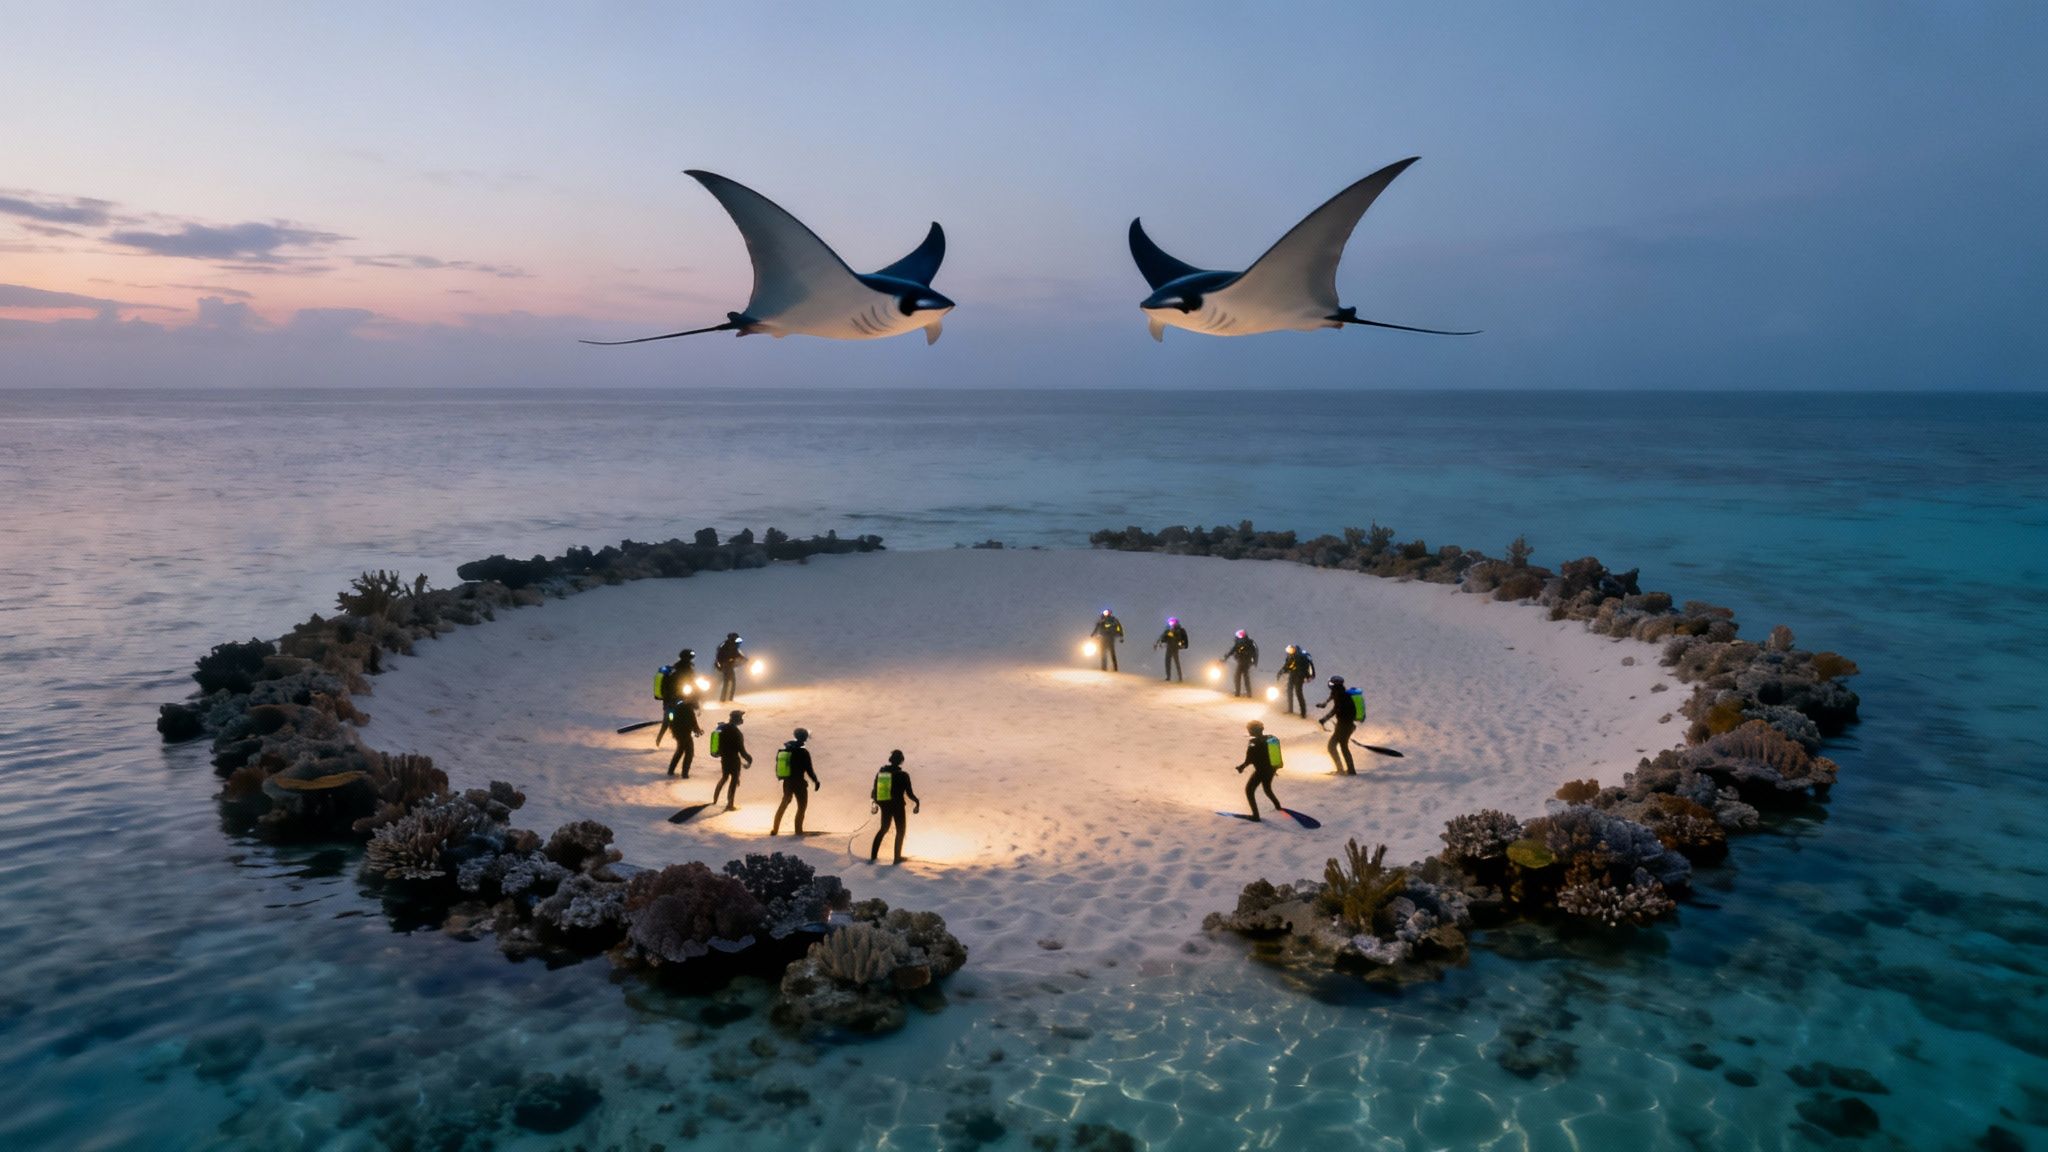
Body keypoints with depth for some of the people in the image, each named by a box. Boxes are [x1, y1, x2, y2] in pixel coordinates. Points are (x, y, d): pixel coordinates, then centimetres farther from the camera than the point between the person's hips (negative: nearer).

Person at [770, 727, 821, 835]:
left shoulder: (782, 750, 3)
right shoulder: (803, 752, -15)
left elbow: (778, 767, 10)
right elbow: (809, 770, -14)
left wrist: (780, 778, 25)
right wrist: (816, 781, -2)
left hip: (787, 782, 6)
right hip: (799, 783, -6)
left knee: (784, 804, 22)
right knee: (802, 806, 9)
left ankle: (775, 829, 23)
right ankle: (798, 831, 10)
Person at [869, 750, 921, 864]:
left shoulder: (880, 773, 1)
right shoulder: (903, 775, -14)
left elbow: (875, 791, 7)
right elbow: (909, 793, -12)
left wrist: (876, 803, 23)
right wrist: (917, 802, 6)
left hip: (884, 806, 5)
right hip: (897, 806, -5)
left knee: (883, 829, 22)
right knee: (900, 830, 15)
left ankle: (873, 856, 18)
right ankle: (897, 857, 19)